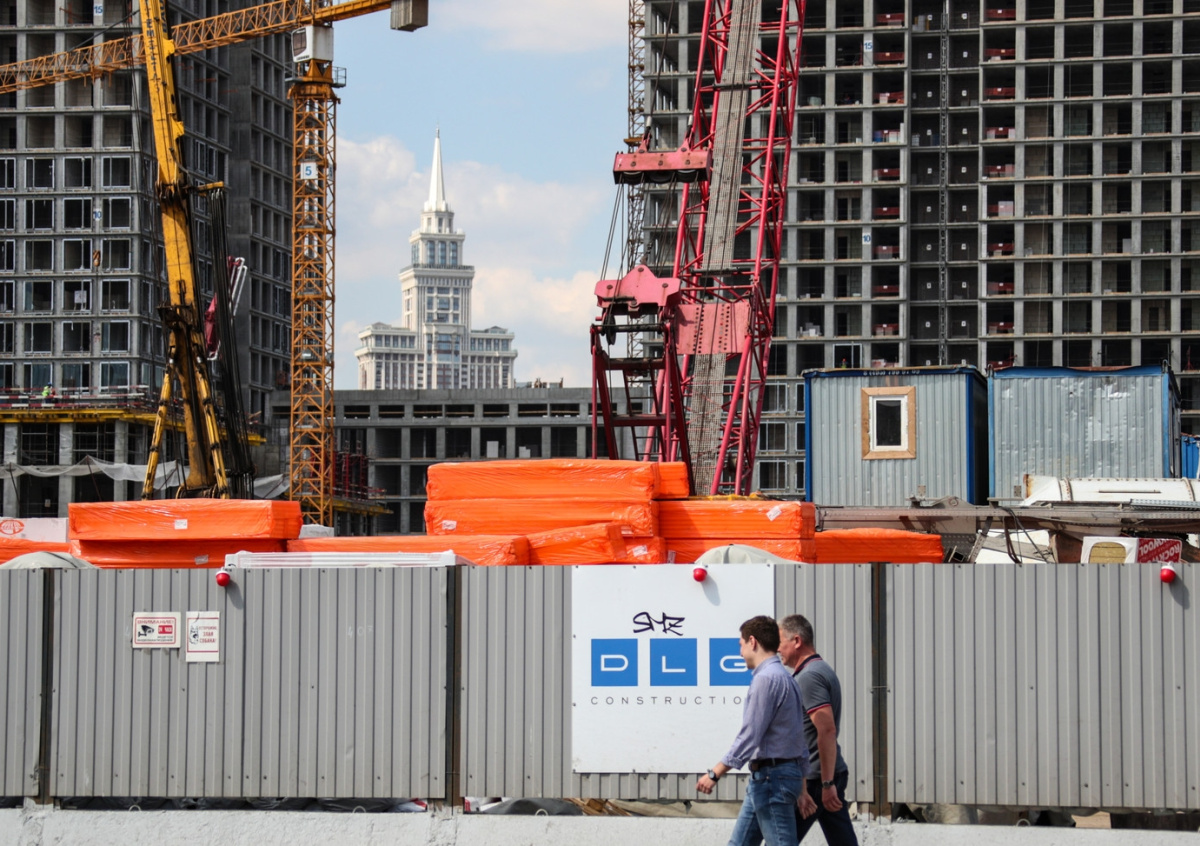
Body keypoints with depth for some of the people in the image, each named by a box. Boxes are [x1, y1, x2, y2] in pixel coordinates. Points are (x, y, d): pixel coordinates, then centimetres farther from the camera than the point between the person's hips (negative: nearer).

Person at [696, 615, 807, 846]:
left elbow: (749, 736, -21)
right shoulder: (783, 677, 16)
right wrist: (802, 786, 23)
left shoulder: (766, 679, -16)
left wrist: (714, 774, -17)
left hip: (770, 776, -10)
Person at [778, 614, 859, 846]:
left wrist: (827, 784, -24)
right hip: (829, 776, 10)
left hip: (814, 779, -10)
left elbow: (827, 730, -23)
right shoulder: (823, 670, 17)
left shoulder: (809, 676, -15)